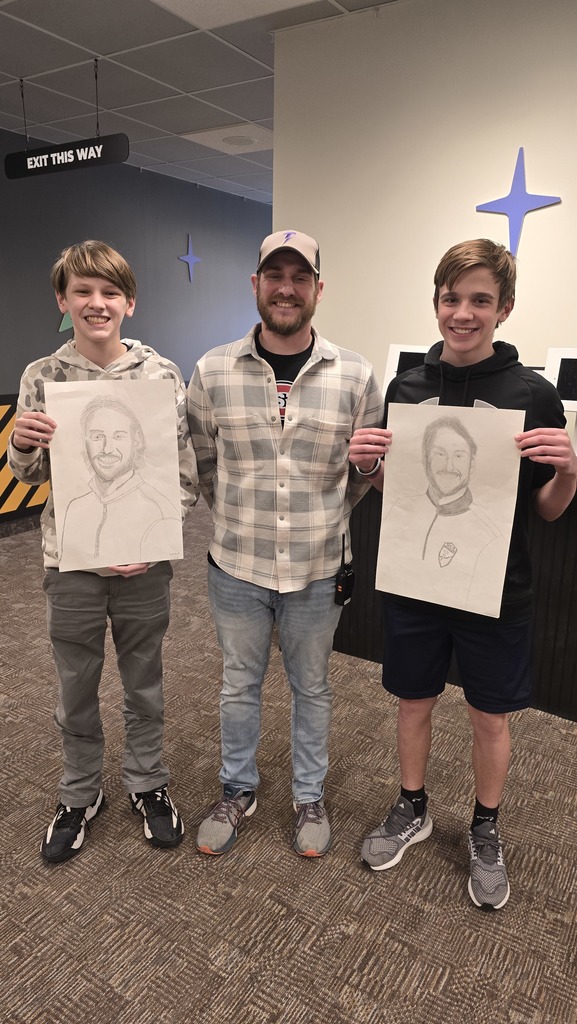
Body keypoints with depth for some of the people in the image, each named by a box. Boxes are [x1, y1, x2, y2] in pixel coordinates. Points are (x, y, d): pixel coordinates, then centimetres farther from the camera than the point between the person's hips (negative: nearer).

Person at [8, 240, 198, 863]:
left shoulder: (161, 374, -6)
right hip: (71, 560, 1)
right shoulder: (41, 377, -1)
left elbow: (186, 473, -4)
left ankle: (147, 784, 40)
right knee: (75, 691, 17)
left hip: (144, 561, -1)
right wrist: (22, 445, -16)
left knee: (144, 684, 17)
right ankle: (80, 794, 41)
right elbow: (28, 477, 6)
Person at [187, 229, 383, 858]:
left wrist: (318, 520, 6)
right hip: (236, 567, 1)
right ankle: (237, 791, 44)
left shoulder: (355, 377, -8)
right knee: (239, 685, 19)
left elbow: (365, 470, 5)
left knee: (311, 687, 19)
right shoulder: (212, 372, -6)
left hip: (319, 570, 0)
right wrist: (239, 521, 7)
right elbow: (202, 464, 6)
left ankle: (310, 797, 43)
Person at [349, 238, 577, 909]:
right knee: (413, 702, 18)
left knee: (490, 717, 15)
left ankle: (485, 833, 41)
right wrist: (367, 463, -12)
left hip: (495, 591, -2)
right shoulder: (406, 388, -1)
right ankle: (411, 810, 43)